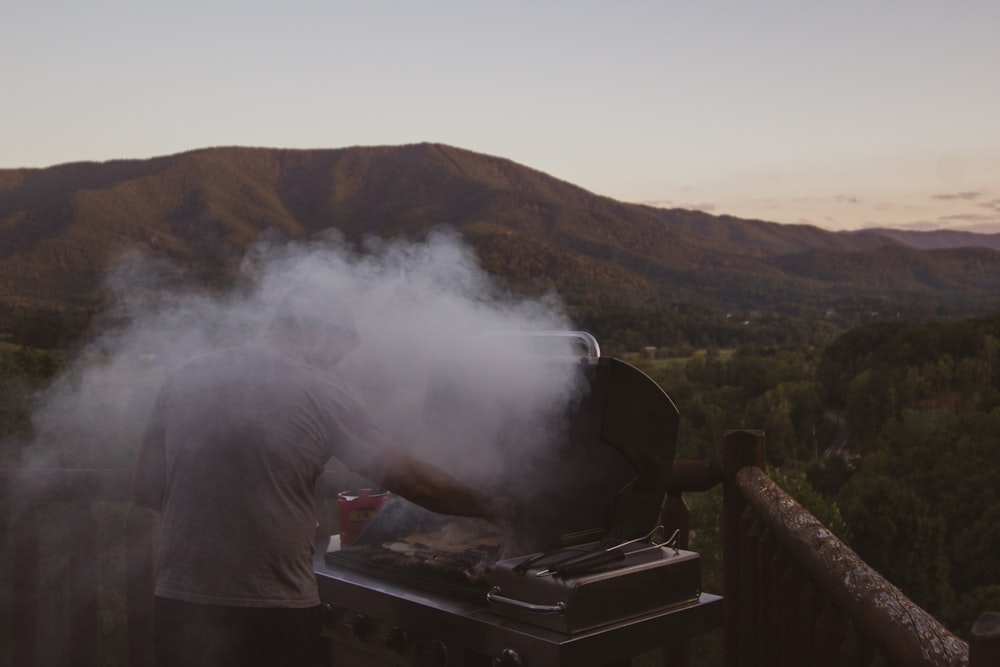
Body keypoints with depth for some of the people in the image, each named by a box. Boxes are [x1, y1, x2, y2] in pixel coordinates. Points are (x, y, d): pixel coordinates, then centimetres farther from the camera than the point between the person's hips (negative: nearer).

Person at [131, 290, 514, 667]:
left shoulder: (185, 378, 5)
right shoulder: (322, 392, -6)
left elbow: (145, 488, 9)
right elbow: (408, 477, -4)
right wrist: (487, 507, 10)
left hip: (180, 604, 4)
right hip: (274, 613, -3)